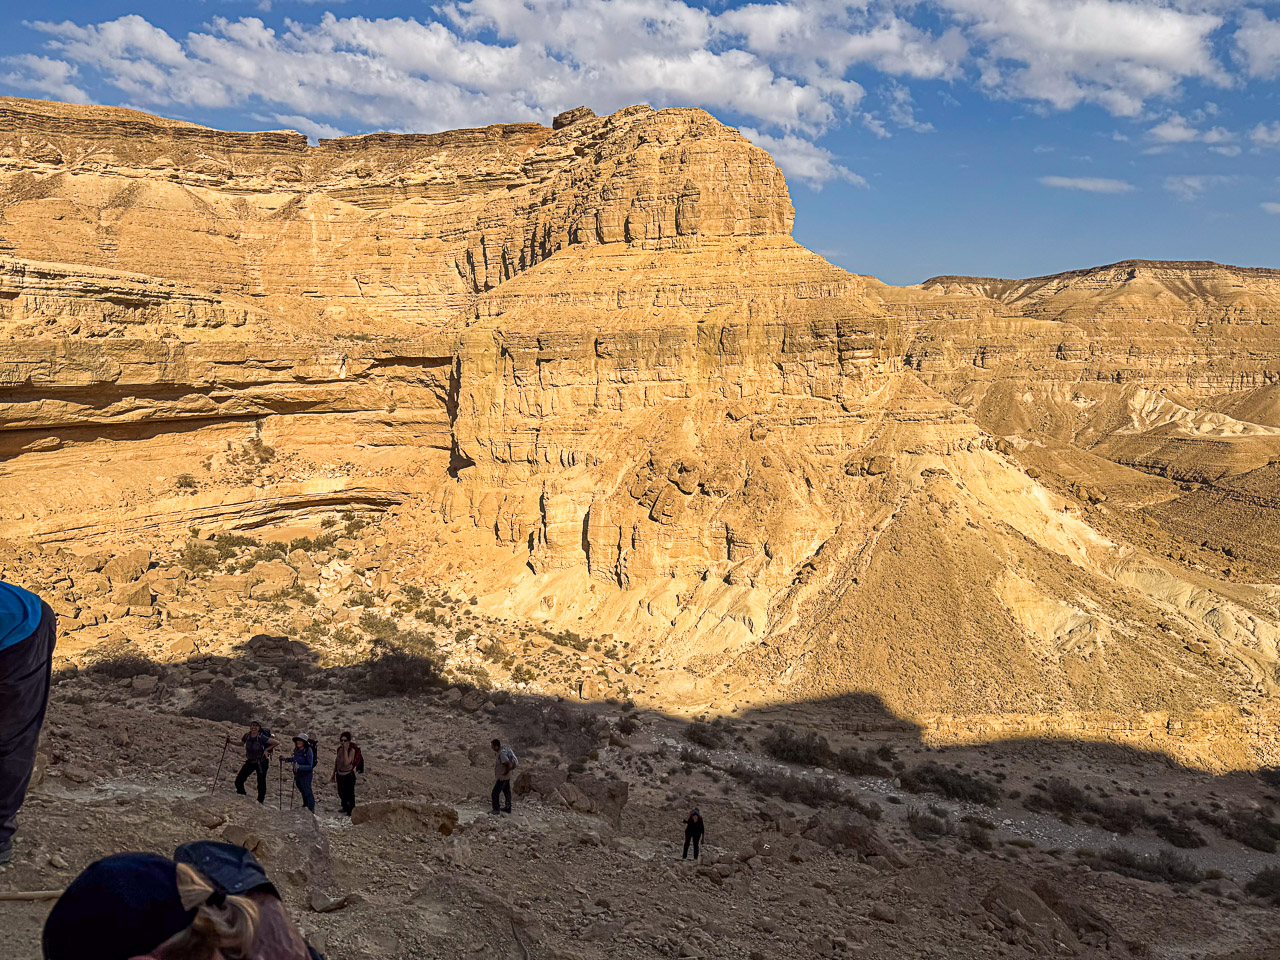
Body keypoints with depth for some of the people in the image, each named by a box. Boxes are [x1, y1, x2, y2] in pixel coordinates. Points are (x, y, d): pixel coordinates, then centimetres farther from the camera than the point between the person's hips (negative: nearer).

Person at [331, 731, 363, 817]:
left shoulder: (352, 750, -20)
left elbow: (346, 763, -31)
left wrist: (346, 750, -31)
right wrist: (334, 773, 18)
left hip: (348, 775, -6)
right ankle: (345, 807, 44)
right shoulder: (339, 749, -2)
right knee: (341, 793, 21)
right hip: (340, 775, 6)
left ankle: (351, 811, 24)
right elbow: (337, 761, 12)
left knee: (350, 794, 5)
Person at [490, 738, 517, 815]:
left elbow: (509, 765, -32)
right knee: (507, 792, 18)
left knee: (495, 793, 0)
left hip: (502, 778, -10)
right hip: (506, 777, 10)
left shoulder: (502, 753, -27)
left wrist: (505, 772, -19)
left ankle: (496, 809, 8)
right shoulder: (503, 750, 2)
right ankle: (508, 808, 28)